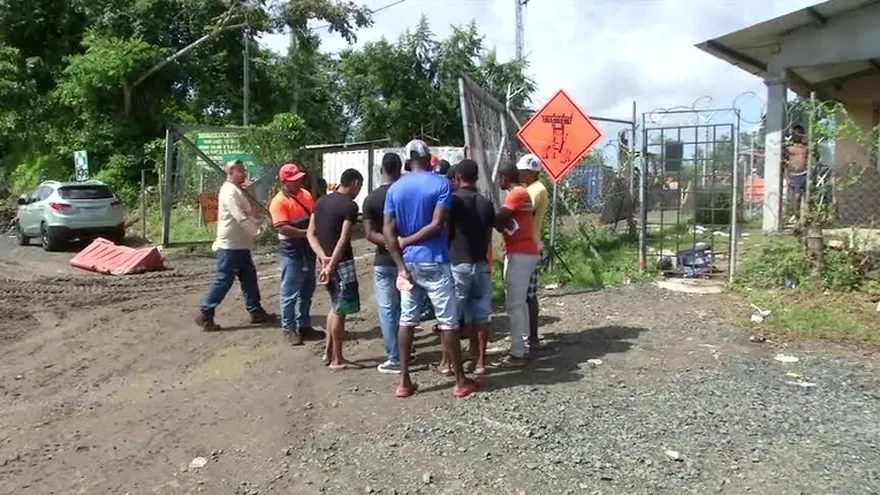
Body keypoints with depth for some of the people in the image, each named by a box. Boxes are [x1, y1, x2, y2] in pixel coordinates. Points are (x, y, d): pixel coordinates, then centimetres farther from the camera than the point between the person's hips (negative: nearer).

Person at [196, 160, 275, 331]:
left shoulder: (238, 190, 16)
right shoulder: (229, 191, -15)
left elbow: (250, 213, 17)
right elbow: (240, 217, -24)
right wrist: (256, 231, -19)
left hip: (241, 245, 10)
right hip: (230, 245, -10)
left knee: (249, 278, 14)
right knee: (224, 280, -6)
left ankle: (256, 311, 22)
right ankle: (205, 314, 1)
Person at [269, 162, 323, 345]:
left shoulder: (306, 194, 8)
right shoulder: (279, 202, -15)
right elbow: (282, 228, -23)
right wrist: (307, 232, -23)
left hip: (308, 249, 8)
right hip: (291, 251, -7)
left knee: (307, 290, 14)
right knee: (290, 292, 0)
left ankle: (304, 325, 25)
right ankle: (289, 329, 10)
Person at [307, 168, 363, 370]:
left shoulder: (321, 202, 10)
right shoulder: (350, 206, -13)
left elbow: (311, 234, 6)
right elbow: (343, 240, -20)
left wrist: (323, 257, -4)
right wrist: (331, 266, -19)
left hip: (327, 261, 8)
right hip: (341, 263, -8)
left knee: (335, 307, 20)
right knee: (340, 311, 1)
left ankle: (328, 353, 24)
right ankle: (337, 360, 9)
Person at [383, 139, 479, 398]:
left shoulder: (395, 189, 5)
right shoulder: (441, 183, -6)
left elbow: (387, 230, -1)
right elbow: (437, 224, -16)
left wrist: (401, 266, -4)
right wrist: (408, 240, -5)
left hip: (408, 262, 4)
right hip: (434, 262, -4)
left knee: (406, 320, 10)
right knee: (448, 321, 3)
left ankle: (404, 381, 13)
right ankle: (461, 381, 12)